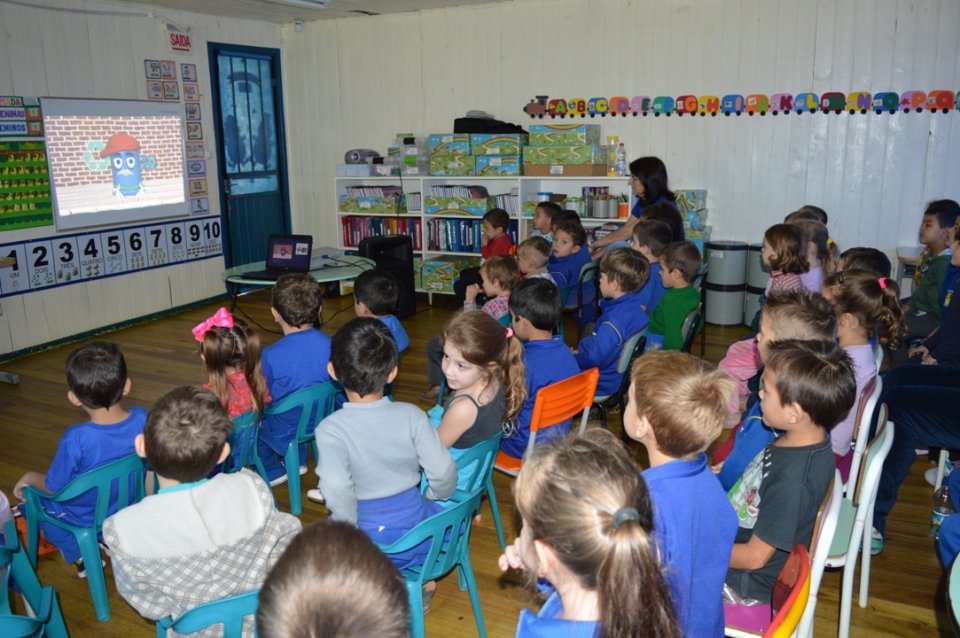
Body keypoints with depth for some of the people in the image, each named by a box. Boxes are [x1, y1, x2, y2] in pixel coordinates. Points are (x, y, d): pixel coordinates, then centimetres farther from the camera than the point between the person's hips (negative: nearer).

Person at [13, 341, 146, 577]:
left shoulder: (76, 439, -34)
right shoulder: (142, 419, -24)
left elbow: (53, 487, -18)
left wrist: (29, 478, 3)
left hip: (85, 519, -5)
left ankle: (78, 553, 17)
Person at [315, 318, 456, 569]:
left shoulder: (330, 429, -19)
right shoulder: (412, 416, -12)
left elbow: (337, 489, -29)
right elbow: (443, 472, -10)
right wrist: (435, 496, 11)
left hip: (369, 541, -2)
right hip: (419, 534, 2)